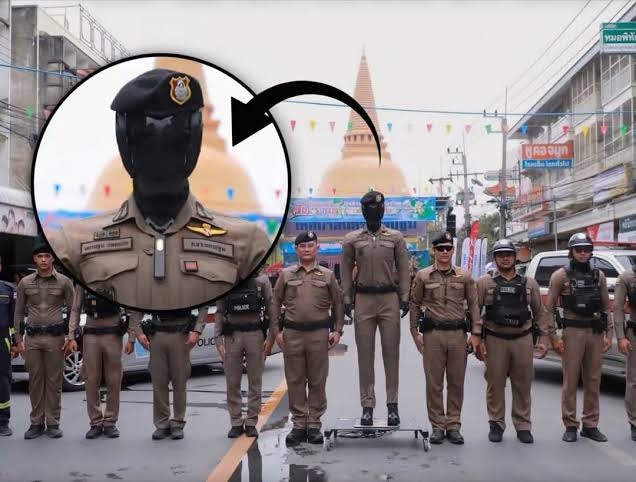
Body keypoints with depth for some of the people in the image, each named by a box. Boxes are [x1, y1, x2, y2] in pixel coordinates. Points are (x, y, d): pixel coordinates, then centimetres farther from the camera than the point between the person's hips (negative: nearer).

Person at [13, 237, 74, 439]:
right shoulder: (25, 283, 7)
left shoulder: (64, 282, 2)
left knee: (54, 381, 1)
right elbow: (18, 313, 10)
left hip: (55, 338, -2)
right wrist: (18, 339, 4)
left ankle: (53, 423, 9)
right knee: (35, 381, 5)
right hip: (32, 339, 2)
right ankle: (36, 423, 13)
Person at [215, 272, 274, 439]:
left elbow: (270, 309, 0)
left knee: (255, 381, 5)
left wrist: (270, 337, -7)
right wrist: (218, 340, -2)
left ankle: (251, 423, 15)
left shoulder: (261, 280, 1)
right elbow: (219, 313, 5)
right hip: (232, 336, 1)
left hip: (255, 334, -1)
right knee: (232, 383, 5)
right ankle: (236, 423, 15)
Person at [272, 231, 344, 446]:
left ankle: (314, 424, 12)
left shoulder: (327, 275, 8)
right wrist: (277, 331, 2)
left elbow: (337, 304, 10)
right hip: (292, 334, 0)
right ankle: (298, 424, 13)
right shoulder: (286, 275, 8)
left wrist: (337, 330, 3)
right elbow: (276, 304, 9)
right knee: (295, 380, 4)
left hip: (319, 334, 0)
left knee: (317, 381, 3)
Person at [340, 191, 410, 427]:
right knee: (365, 354, 3)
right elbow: (346, 270, 7)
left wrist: (405, 297, -1)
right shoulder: (352, 239, 7)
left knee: (391, 352, 2)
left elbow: (403, 269, 6)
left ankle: (392, 404, 9)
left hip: (389, 299, 0)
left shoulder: (395, 238, 6)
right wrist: (347, 299, 2)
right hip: (363, 299, 0)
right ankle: (367, 405, 8)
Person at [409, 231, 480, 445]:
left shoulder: (464, 277, 6)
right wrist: (415, 332, 1)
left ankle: (454, 425, 15)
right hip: (432, 333, -1)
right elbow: (415, 305, 7)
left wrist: (475, 333, -1)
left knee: (456, 382, 5)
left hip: (458, 333, 1)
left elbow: (473, 305, 7)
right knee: (434, 383, 2)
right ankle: (437, 425, 12)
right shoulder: (423, 276, 3)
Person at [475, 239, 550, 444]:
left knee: (523, 384, 6)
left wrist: (543, 339, 4)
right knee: (495, 384, 3)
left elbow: (539, 312, 12)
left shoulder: (529, 284, 10)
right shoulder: (484, 283, 4)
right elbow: (476, 311, -1)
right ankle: (496, 425, 15)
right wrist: (477, 339, -9)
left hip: (523, 339, 2)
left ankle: (523, 426, 17)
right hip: (495, 340, -1)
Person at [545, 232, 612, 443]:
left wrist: (608, 334, 5)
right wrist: (553, 336, -8)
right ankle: (570, 426, 8)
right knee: (570, 381, 0)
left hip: (596, 332, 4)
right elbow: (549, 308, -2)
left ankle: (590, 425, 17)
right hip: (573, 332, -4)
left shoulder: (598, 275, 11)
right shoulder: (561, 275, -1)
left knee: (593, 381, 8)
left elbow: (606, 307, 13)